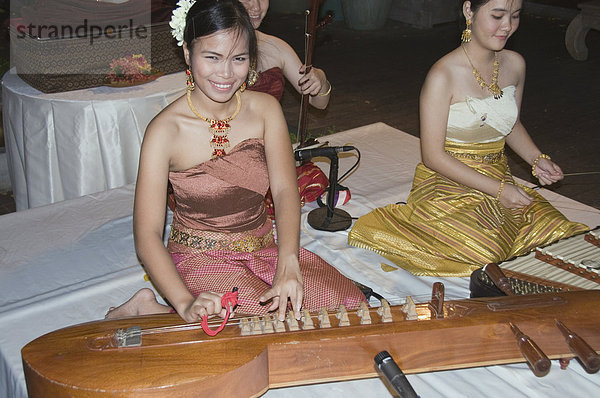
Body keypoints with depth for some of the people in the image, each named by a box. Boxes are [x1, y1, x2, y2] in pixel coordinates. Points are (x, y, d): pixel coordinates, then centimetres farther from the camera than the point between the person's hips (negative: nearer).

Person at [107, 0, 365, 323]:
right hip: (201, 258, -5)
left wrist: (288, 263, -30)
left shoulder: (265, 109, -2)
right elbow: (147, 234, -19)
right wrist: (186, 302, -35)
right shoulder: (165, 130, -16)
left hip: (263, 250, 6)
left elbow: (285, 189, -12)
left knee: (349, 302, -12)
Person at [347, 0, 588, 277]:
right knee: (488, 251, -27)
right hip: (447, 186, -5)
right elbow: (433, 156, -16)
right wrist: (497, 189, -18)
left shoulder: (515, 65, 4)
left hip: (500, 181, 6)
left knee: (558, 232, -16)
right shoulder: (443, 75, -16)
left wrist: (537, 159, 1)